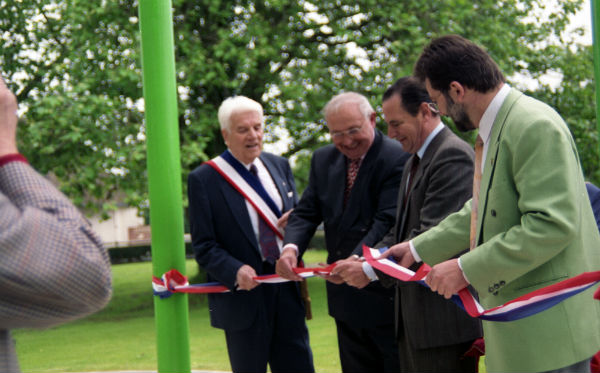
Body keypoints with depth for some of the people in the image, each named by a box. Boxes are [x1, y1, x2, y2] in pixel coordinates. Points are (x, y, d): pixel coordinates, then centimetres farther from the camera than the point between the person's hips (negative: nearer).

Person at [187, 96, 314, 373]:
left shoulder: (280, 166, 11)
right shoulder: (203, 180, -6)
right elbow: (204, 246, -7)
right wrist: (235, 272, -25)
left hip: (288, 291, 5)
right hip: (244, 297, -5)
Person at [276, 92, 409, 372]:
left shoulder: (398, 159, -15)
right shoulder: (323, 159, 8)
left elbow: (387, 222, -23)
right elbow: (306, 212, 4)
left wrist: (358, 259, -38)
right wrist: (291, 248, -17)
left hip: (386, 293, -7)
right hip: (346, 296, 7)